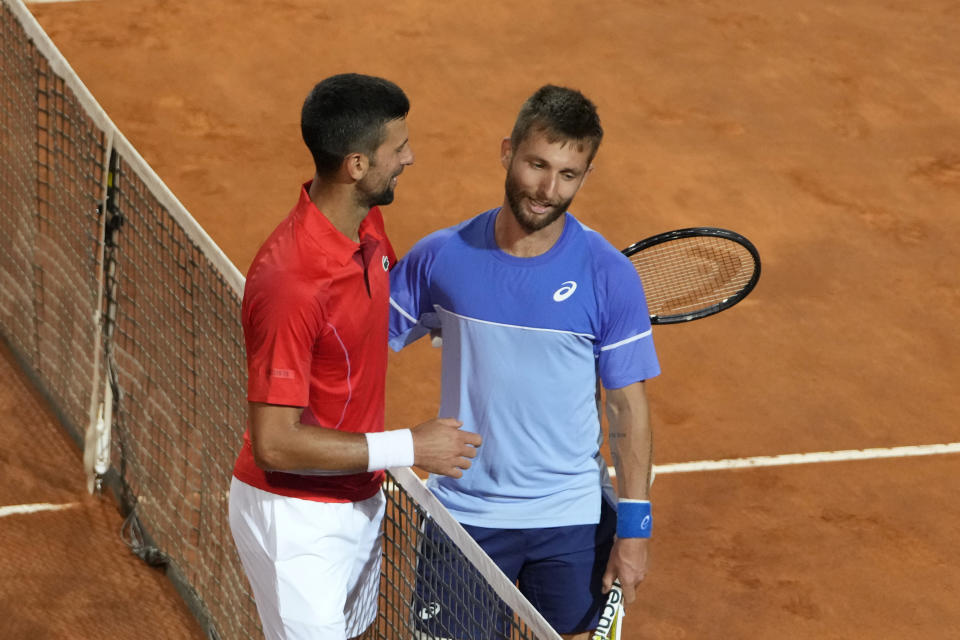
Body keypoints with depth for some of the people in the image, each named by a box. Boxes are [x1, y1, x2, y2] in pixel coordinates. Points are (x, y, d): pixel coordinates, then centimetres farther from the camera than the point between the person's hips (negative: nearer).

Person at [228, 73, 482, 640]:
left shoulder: (367, 225, -3)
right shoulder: (292, 283, -31)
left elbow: (396, 294, 22)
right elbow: (274, 443, -28)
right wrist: (408, 448, -25)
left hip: (359, 502, 9)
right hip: (297, 519, -9)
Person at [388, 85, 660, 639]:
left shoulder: (610, 277, -10)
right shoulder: (442, 257, -6)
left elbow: (629, 408, -5)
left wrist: (634, 528, -7)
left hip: (572, 522, -1)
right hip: (464, 511, 1)